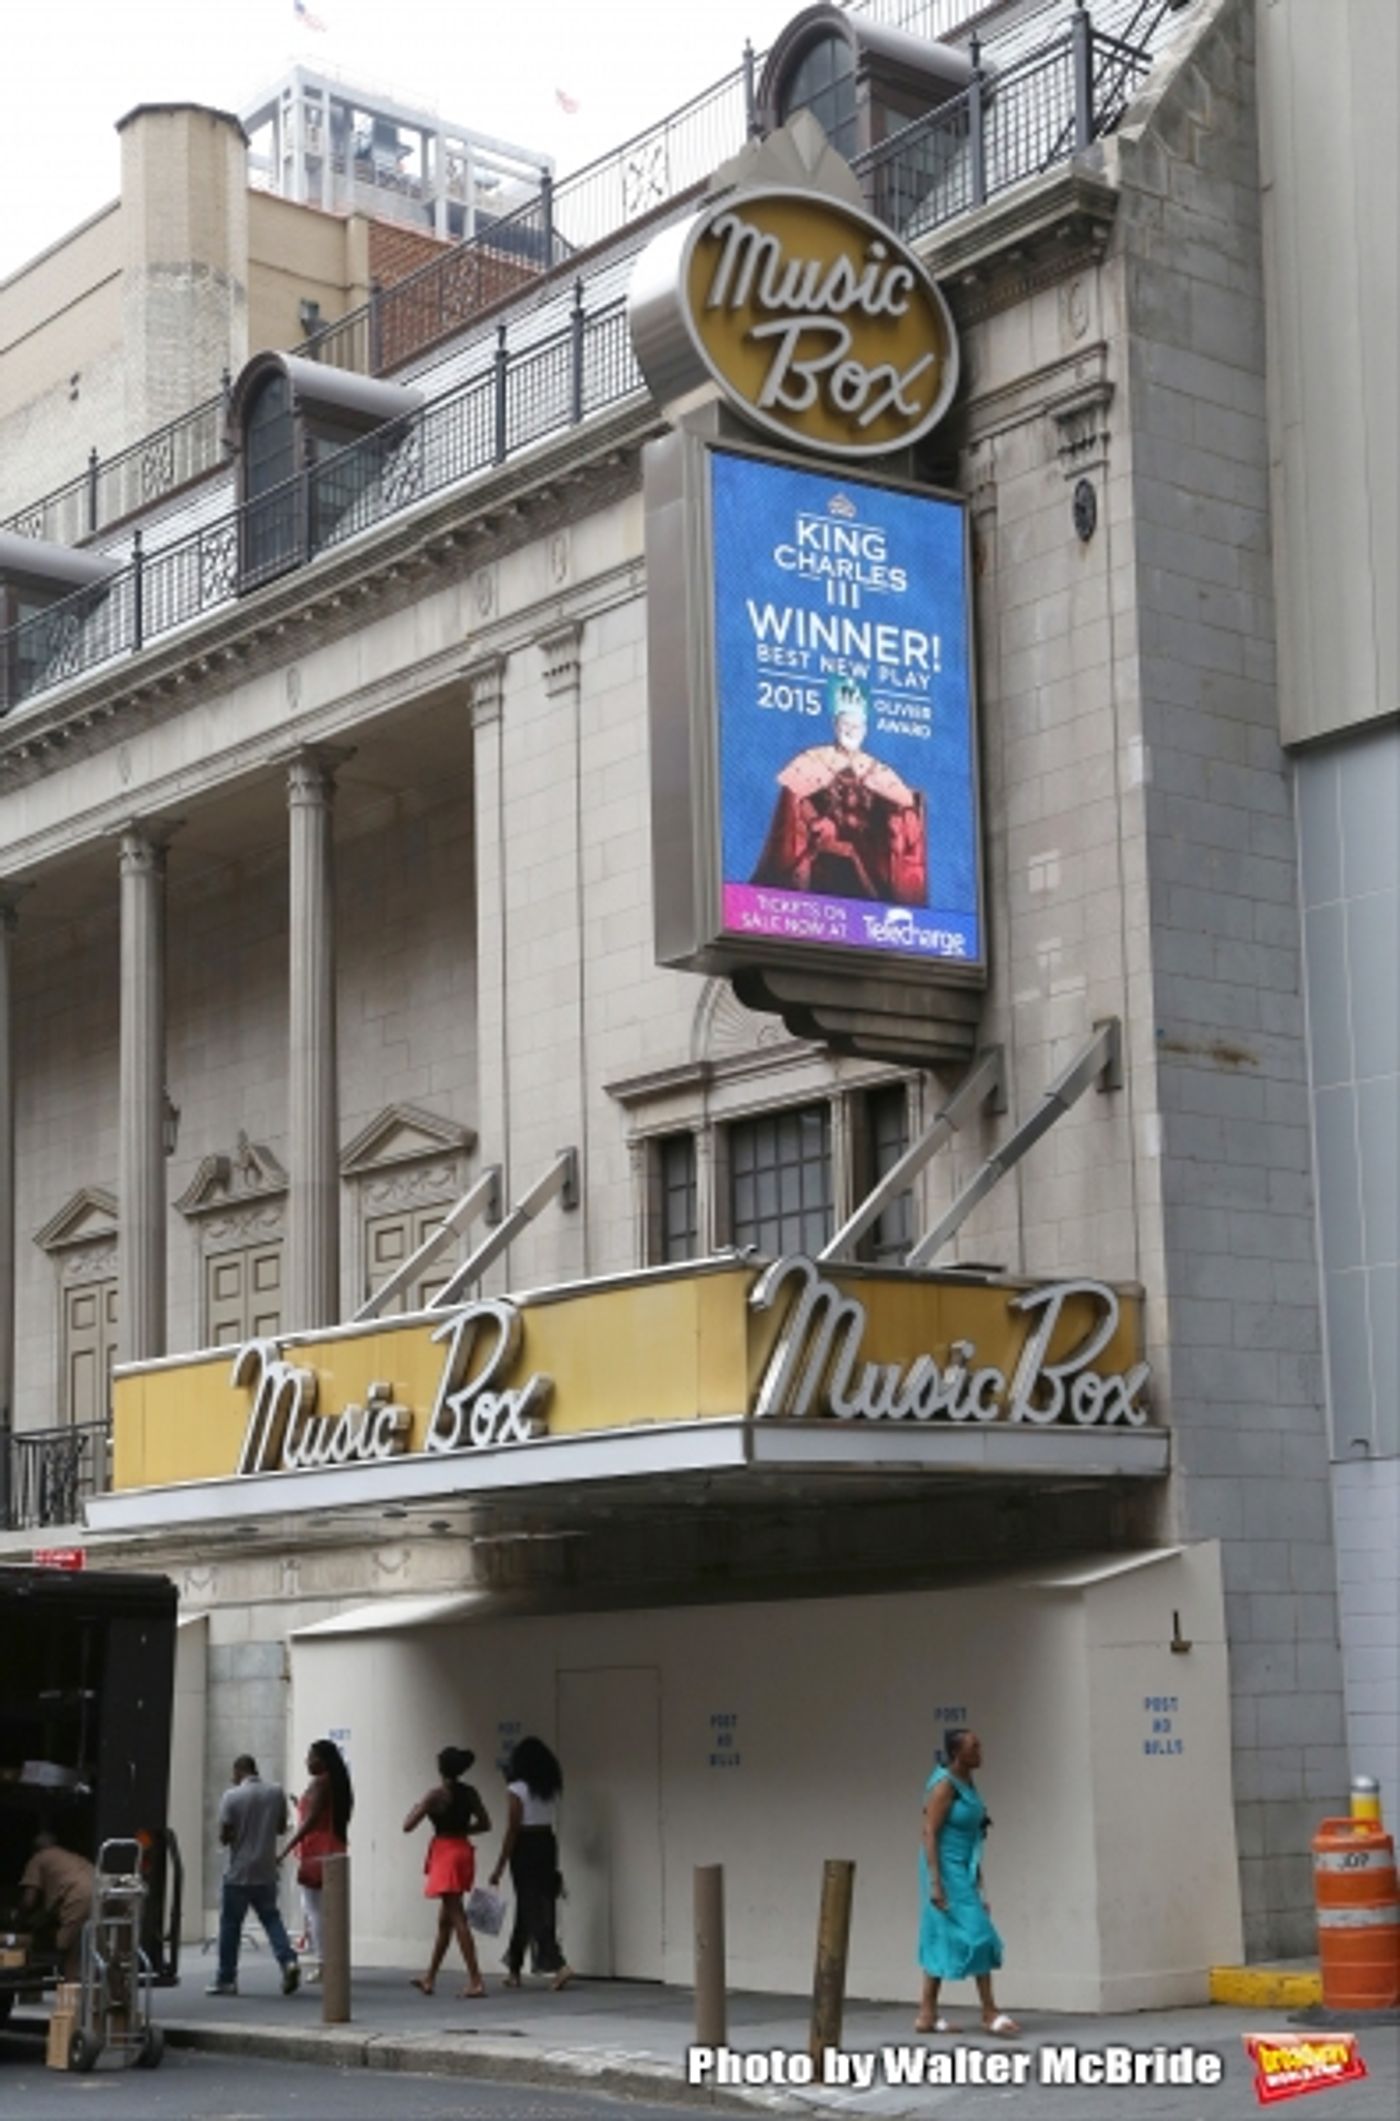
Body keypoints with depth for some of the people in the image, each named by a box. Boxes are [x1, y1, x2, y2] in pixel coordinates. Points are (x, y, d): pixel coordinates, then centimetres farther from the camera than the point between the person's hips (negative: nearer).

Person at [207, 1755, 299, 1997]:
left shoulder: (231, 1797, -11)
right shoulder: (277, 1792, 1)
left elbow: (224, 1836, -11)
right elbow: (281, 1827, 10)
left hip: (238, 1873, -4)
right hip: (266, 1871, 4)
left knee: (230, 1925, 6)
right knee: (271, 1917, 13)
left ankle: (225, 1979, 10)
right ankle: (288, 1960, -7)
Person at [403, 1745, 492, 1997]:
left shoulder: (436, 1795, -14)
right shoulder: (469, 1793, 4)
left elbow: (408, 1826, -13)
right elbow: (485, 1824, 10)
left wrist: (416, 1808, 6)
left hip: (445, 1853, -7)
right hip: (463, 1851, 7)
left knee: (457, 1918, -7)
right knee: (445, 1919, 17)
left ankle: (475, 1980, -12)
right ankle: (429, 1977, 28)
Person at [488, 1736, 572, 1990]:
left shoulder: (517, 1789, -11)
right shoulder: (552, 1789, 5)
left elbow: (512, 1829, -13)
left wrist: (500, 1866, -9)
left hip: (525, 1847, -6)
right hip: (548, 1843, 6)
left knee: (532, 1910, -5)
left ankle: (558, 1965, -18)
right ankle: (514, 1969, 20)